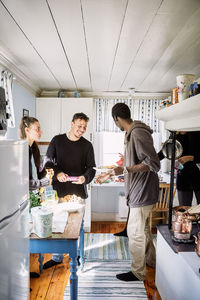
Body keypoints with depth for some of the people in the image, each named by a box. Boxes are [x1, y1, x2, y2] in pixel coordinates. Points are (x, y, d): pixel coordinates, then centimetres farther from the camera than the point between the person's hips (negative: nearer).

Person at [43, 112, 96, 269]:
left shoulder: (87, 145, 4)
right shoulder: (57, 140, 3)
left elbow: (91, 167, 3)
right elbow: (48, 162, 3)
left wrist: (85, 177, -18)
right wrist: (57, 173, -16)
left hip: (78, 191, 0)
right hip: (59, 189, 0)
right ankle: (57, 257, 26)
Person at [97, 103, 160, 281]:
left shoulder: (138, 133, -21)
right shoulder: (131, 134, 11)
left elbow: (154, 163, -25)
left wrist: (125, 169, -30)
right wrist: (110, 174, 23)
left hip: (142, 192, -10)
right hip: (139, 191, 10)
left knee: (135, 232, 3)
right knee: (142, 228, 23)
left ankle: (138, 272, 21)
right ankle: (151, 259, 42)